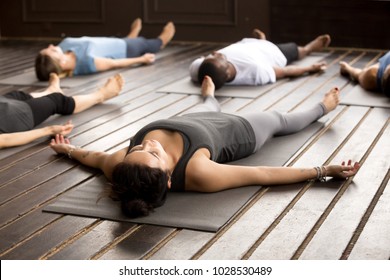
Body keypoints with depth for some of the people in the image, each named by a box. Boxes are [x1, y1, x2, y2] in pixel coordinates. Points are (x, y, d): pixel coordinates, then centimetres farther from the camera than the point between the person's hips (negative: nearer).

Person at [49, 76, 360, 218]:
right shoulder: (198, 174, -49)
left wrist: (70, 149, 6)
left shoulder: (120, 168, -38)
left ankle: (210, 97, 76)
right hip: (238, 133, -3)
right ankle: (321, 108, 58)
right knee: (280, 119, 25)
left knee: (208, 109, 37)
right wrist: (323, 171, -35)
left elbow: (99, 157, -14)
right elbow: (264, 174, -41)